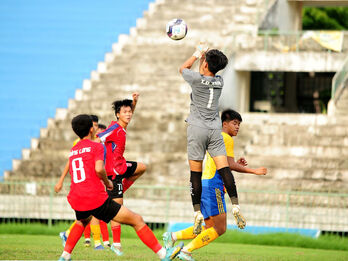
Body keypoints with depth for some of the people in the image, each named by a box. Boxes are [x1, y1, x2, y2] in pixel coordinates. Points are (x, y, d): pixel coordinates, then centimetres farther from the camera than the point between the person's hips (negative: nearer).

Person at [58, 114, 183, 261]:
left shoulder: (73, 151, 18)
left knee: (82, 221, 41)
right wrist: (107, 182, 1)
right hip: (97, 199, -7)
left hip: (76, 201, 7)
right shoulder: (96, 146, -2)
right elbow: (99, 169, -18)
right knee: (137, 221, 0)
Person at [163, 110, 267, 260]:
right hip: (213, 186, -10)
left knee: (210, 228, 11)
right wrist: (254, 171, -7)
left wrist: (236, 164, 15)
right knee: (220, 228, -8)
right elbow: (230, 164, -13)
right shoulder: (227, 139, -5)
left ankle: (173, 236, 2)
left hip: (204, 183, 10)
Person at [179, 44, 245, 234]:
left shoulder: (197, 79, -9)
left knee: (195, 173, -1)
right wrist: (204, 54, 35)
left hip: (197, 128, -4)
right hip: (215, 129, 4)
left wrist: (198, 53, 24)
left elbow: (183, 68, 13)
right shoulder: (219, 81, 5)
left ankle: (197, 213, -4)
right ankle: (235, 206, -17)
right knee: (224, 169, -4)